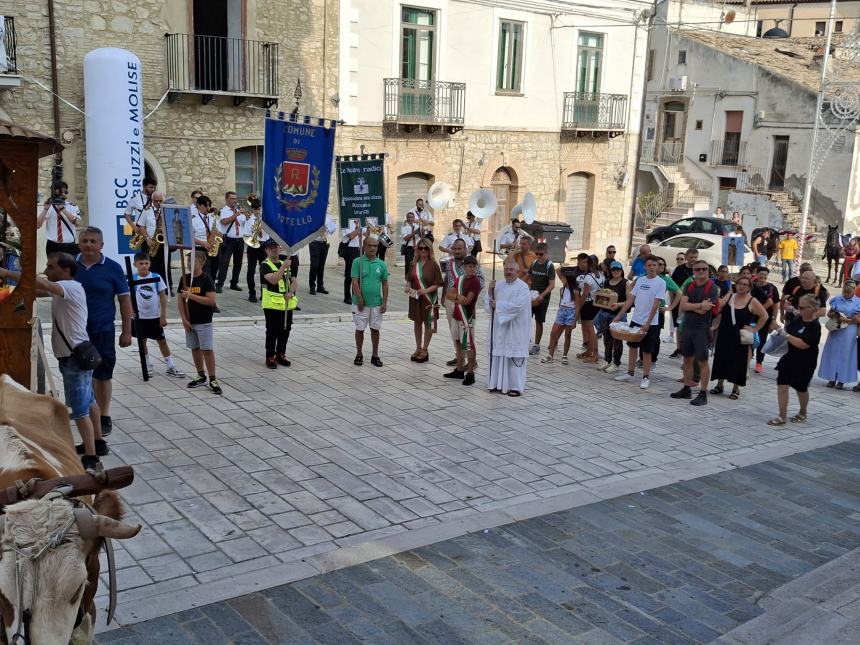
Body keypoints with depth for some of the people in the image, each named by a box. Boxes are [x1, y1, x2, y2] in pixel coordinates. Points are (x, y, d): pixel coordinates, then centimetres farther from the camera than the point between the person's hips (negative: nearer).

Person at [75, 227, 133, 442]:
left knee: (103, 375, 6)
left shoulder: (112, 268, -6)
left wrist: (126, 331, -4)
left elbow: (124, 300, -2)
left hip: (103, 331, -2)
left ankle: (104, 417, 18)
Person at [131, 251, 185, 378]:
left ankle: (171, 367, 11)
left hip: (155, 316, 0)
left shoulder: (157, 277, -7)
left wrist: (163, 316, -4)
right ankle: (147, 363, 30)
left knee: (162, 341, 6)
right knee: (142, 341, 13)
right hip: (140, 316, 0)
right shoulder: (133, 279, -7)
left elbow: (163, 297, -3)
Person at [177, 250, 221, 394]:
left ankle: (213, 380, -1)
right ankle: (201, 376, 24)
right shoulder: (185, 278, 4)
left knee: (207, 350, -6)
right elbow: (180, 300, 5)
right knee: (195, 349, 12)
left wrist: (191, 295, -20)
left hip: (204, 322, -5)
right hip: (189, 321, 5)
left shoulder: (207, 279, -10)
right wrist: (184, 320, -4)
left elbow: (211, 300, -19)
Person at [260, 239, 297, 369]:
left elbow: (294, 281, 9)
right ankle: (270, 357, 8)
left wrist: (290, 292, -9)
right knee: (272, 331, -2)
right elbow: (273, 280, -20)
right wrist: (283, 267, -23)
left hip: (287, 304, 6)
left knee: (285, 330, 10)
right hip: (272, 304, -6)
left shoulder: (285, 264, 16)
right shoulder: (265, 265, -4)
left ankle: (280, 354, 24)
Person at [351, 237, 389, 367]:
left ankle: (375, 355, 20)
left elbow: (385, 284, 6)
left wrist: (384, 302, 1)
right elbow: (355, 282, -9)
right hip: (361, 303, -2)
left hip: (377, 303, 2)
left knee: (375, 329, 10)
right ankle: (359, 355, 21)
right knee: (360, 329, 7)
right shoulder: (358, 262, -6)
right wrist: (360, 300, -14)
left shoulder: (381, 264, 3)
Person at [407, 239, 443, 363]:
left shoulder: (433, 264, -9)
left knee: (428, 323, 7)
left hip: (429, 298, -4)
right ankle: (418, 348, 27)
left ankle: (425, 350, 18)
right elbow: (409, 279, 13)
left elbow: (438, 284, -10)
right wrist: (408, 287, -7)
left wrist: (426, 290, -23)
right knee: (417, 322, 13)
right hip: (415, 298, 4)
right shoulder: (414, 264, 3)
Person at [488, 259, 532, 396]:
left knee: (514, 358, -3)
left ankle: (516, 387, 3)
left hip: (515, 329, -6)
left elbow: (517, 306, -20)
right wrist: (490, 290, -7)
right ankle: (499, 384, 18)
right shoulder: (499, 285, 10)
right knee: (498, 355, 8)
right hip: (499, 327, 6)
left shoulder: (523, 287, -9)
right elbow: (490, 300, 12)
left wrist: (498, 305, -13)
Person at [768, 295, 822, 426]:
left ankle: (803, 412, 38)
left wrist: (786, 335, -25)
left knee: (801, 388, 13)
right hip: (788, 357, 6)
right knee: (782, 385, -2)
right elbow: (788, 329, 21)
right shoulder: (797, 318, 2)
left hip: (804, 363, -6)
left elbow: (803, 344, -29)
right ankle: (782, 416, 4)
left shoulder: (814, 326, -19)